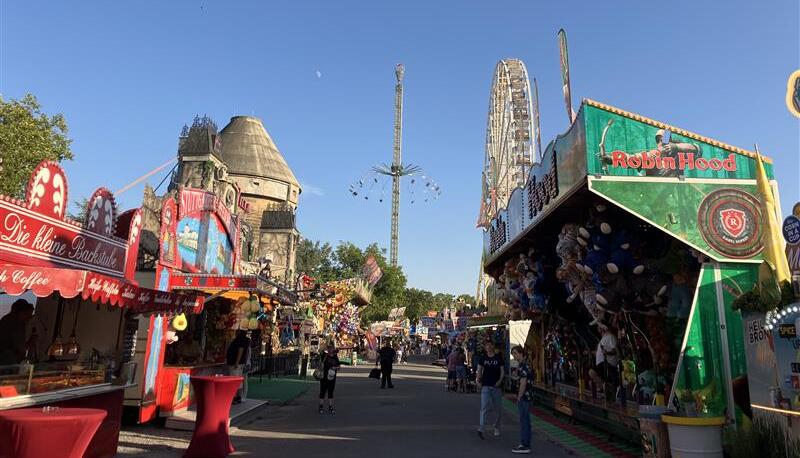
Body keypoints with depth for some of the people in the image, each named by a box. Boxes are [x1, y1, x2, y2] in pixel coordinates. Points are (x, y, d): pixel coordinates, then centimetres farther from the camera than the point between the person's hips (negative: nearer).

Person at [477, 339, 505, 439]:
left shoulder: (498, 358, 1)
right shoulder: (483, 358, 6)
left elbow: (502, 371, 1)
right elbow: (479, 370, 13)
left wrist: (500, 381, -14)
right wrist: (479, 381, 0)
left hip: (496, 386, 0)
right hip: (485, 386, 0)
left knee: (498, 409, 10)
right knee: (484, 407, -12)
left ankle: (497, 428, 29)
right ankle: (481, 429, -17)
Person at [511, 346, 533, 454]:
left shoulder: (522, 366, -17)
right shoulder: (526, 365, 14)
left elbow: (523, 384, -22)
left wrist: (519, 398, -14)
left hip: (523, 398, -10)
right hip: (527, 397, 10)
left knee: (524, 421, -4)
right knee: (525, 421, 14)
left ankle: (525, 446, 0)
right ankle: (525, 444, 21)